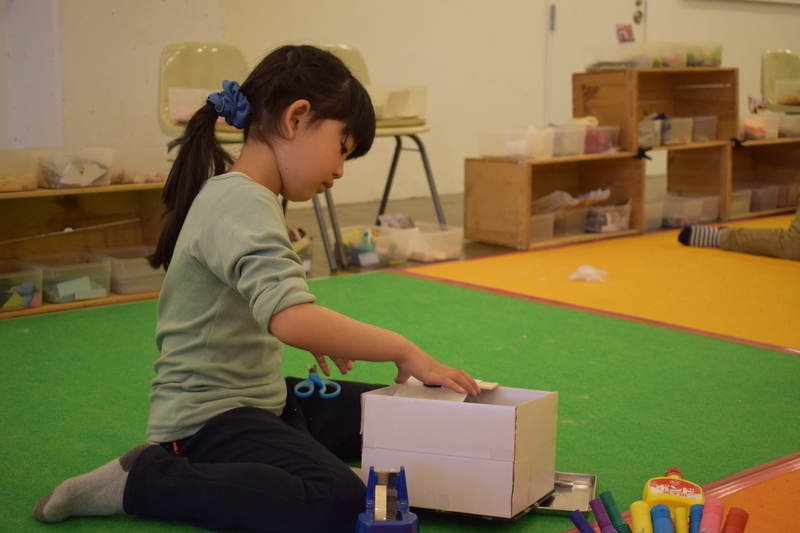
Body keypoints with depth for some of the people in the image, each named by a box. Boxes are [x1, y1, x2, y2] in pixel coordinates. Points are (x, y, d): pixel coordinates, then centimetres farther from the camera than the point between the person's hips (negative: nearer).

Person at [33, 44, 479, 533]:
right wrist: (405, 351, -27)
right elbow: (291, 318, -35)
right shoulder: (243, 205, -21)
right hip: (208, 416, -11)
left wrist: (311, 334, 12)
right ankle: (142, 480, -11)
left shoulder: (236, 195, 11)